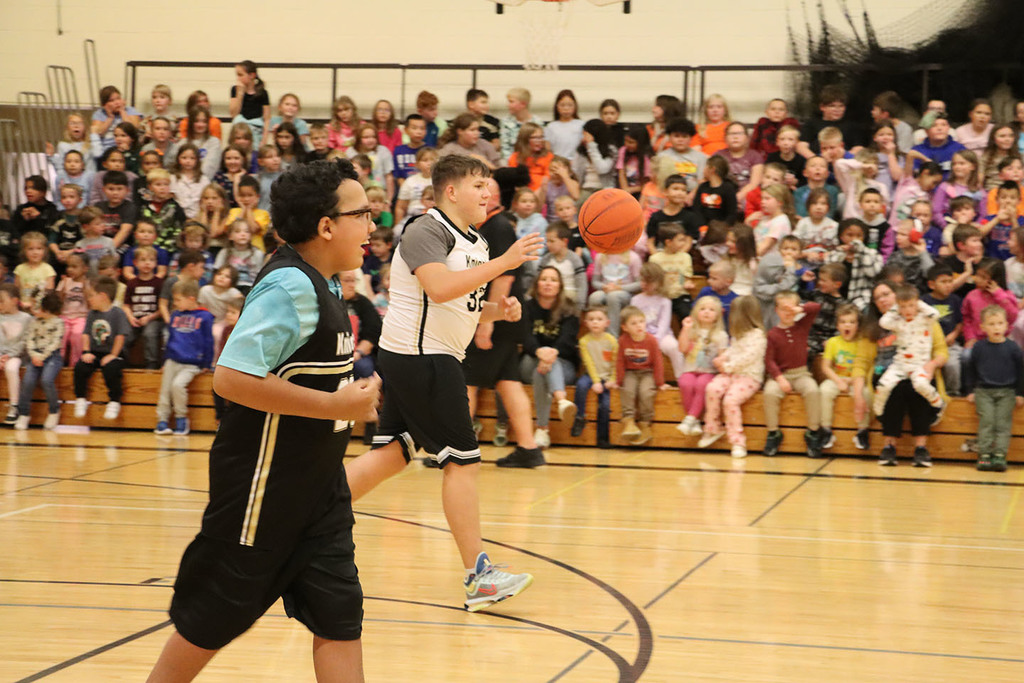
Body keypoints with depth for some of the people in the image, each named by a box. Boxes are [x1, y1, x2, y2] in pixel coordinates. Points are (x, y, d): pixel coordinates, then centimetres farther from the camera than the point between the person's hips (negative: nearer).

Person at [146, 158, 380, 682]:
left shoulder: (323, 287, 9)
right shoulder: (289, 287, -20)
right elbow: (232, 377, -28)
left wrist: (353, 396, 9)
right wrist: (335, 404, -24)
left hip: (318, 487, 9)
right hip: (263, 487, -9)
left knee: (340, 618, 4)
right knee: (210, 623, 5)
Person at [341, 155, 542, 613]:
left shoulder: (474, 243, 16)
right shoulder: (427, 232, -14)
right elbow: (440, 287, -30)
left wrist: (497, 310, 5)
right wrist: (504, 263, -30)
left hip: (427, 359, 10)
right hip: (420, 356, -10)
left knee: (390, 455, 10)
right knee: (463, 460, -7)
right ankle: (478, 576, -3)